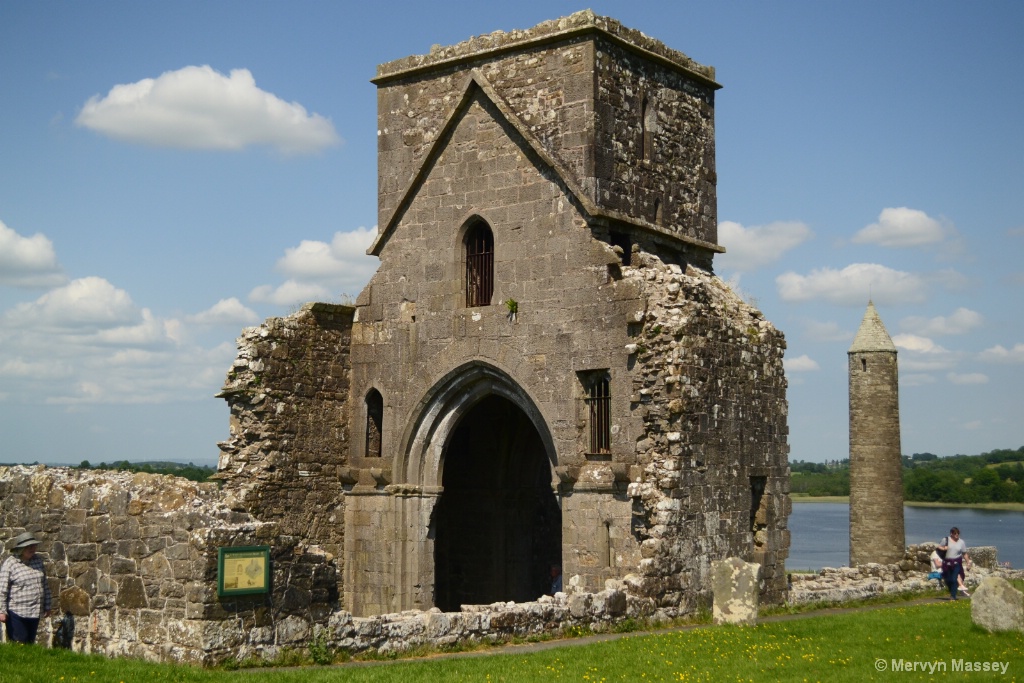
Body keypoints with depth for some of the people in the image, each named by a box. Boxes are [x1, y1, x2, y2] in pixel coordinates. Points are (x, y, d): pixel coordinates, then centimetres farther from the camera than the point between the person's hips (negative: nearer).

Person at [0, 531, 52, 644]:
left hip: (35, 612, 5)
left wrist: (47, 606, 15)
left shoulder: (38, 561, 7)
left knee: (30, 643, 9)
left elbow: (45, 585, 14)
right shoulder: (10, 564, -10)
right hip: (16, 613, -5)